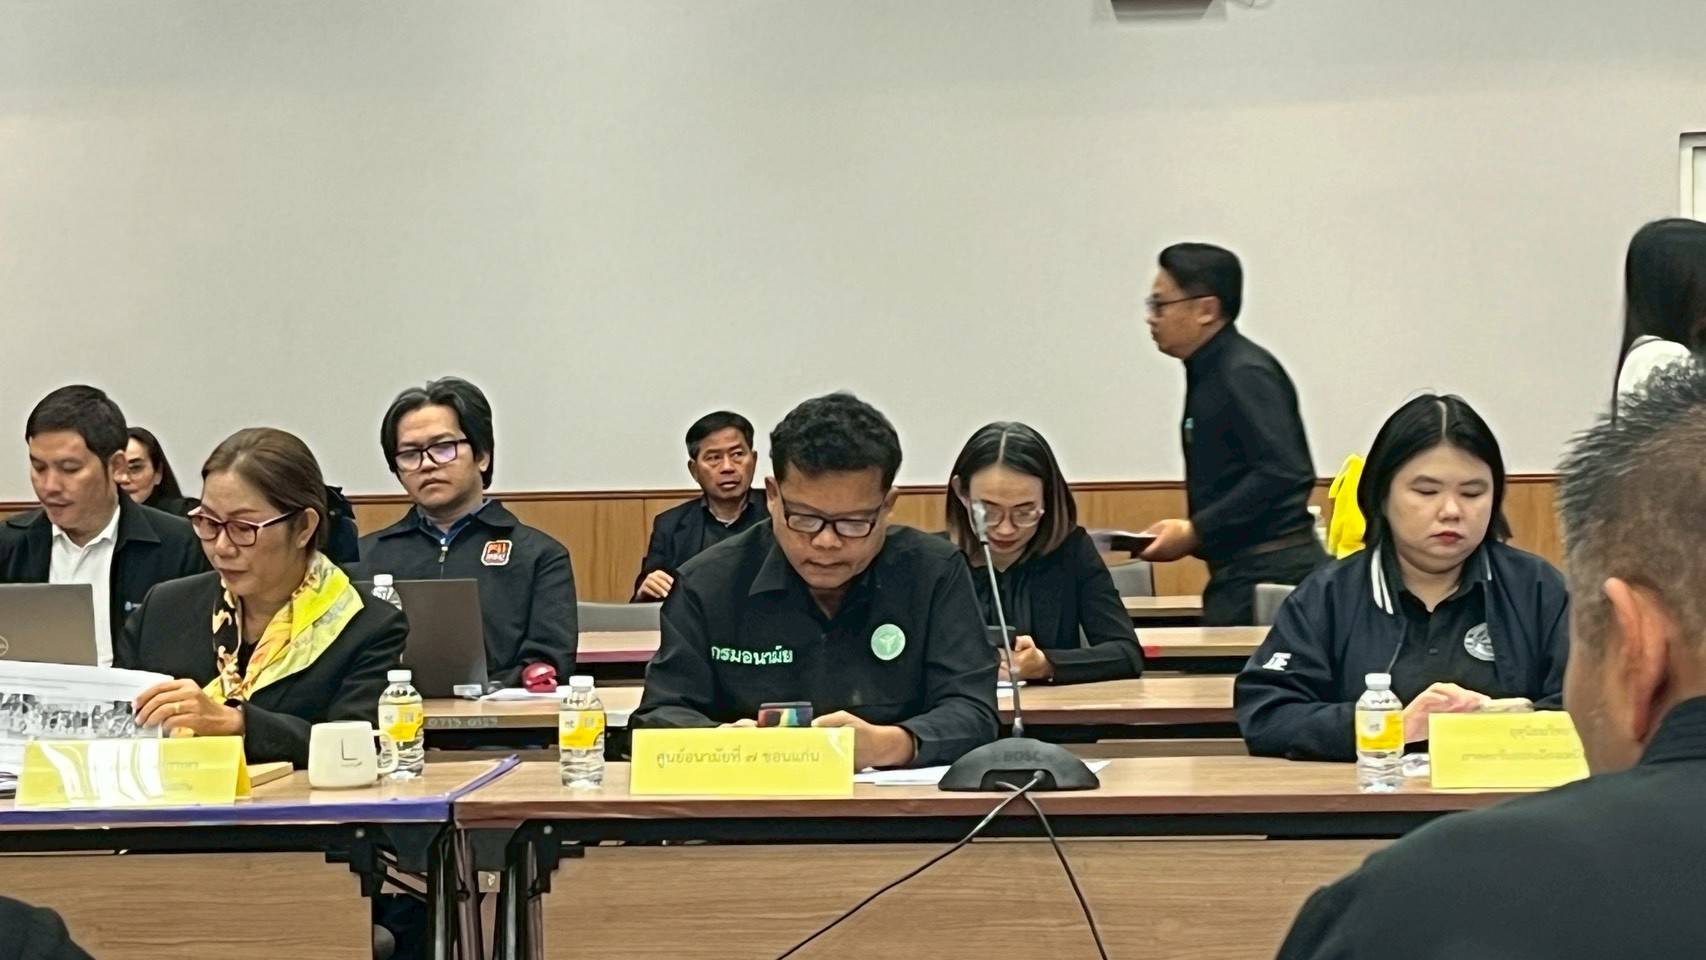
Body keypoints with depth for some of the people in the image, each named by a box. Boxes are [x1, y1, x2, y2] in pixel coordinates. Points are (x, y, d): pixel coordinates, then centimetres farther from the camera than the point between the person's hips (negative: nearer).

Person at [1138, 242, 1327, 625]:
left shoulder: (1245, 375, -13)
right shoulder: (1208, 375, 16)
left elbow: (1282, 474, -23)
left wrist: (1195, 532, -20)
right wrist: (1183, 535, 7)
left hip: (1269, 575, -9)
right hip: (1239, 572, 9)